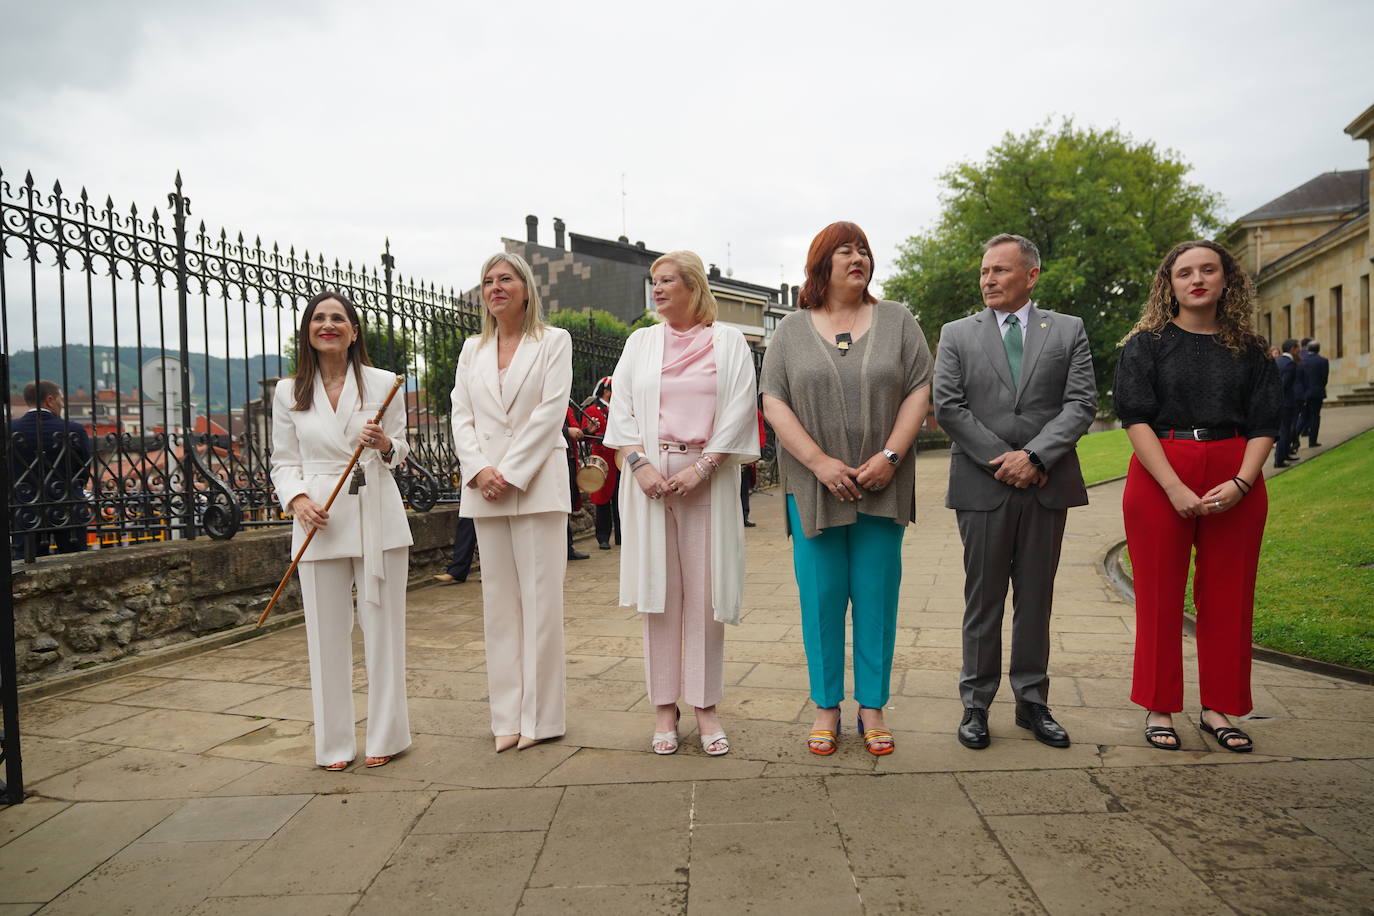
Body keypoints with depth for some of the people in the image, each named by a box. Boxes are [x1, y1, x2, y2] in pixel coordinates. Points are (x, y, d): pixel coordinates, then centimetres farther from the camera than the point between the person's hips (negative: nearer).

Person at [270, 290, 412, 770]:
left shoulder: (383, 384, 4)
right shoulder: (288, 393, 7)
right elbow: (284, 461, 8)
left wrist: (385, 445, -13)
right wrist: (298, 500, -11)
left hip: (378, 518, -1)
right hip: (320, 522, 1)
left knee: (382, 625, 4)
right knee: (327, 633, 5)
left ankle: (384, 735, 18)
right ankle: (335, 743, 18)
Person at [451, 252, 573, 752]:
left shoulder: (554, 341, 4)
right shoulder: (472, 349, 16)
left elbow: (551, 411, -7)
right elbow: (461, 416, 9)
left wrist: (511, 473, -14)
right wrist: (479, 470, -8)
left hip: (537, 485, -4)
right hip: (485, 488, 4)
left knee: (540, 599, -3)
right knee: (499, 601, 6)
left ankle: (541, 715, 6)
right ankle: (508, 715, 14)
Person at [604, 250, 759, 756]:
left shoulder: (728, 342, 6)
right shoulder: (640, 342, 13)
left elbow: (739, 410, -2)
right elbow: (621, 409, 7)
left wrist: (702, 467, -12)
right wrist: (639, 463, -8)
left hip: (708, 479, -2)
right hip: (650, 478, 2)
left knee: (705, 595, 1)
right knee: (659, 593, 4)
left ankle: (706, 708, 12)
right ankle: (665, 709, 13)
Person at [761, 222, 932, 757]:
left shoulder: (897, 322, 8)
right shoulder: (791, 331, 6)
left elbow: (919, 392, 2)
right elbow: (775, 403, -1)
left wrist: (890, 457, -11)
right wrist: (820, 462, -12)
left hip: (883, 488, 1)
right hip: (814, 489, 0)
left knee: (877, 597, 5)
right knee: (821, 598, 3)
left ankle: (872, 708, 17)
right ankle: (825, 708, 16)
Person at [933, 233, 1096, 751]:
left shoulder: (1068, 331, 8)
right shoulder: (956, 335, 6)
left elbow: (1081, 403, -1)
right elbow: (948, 407, -3)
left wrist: (1034, 456, -14)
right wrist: (1001, 459, -10)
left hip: (1047, 486, 1)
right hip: (982, 486, -1)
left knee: (1036, 599, 9)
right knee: (982, 599, 5)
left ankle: (1032, 703, 20)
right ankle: (976, 704, 15)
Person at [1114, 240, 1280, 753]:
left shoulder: (1248, 349, 10)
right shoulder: (1147, 344, 3)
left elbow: (1264, 425, 6)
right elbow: (1135, 418, -6)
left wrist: (1240, 482, -12)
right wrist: (1176, 488, -16)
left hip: (1235, 482, 3)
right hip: (1159, 476, -2)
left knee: (1227, 597, 6)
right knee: (1160, 596, 1)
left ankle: (1217, 709, 18)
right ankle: (1159, 709, 11)